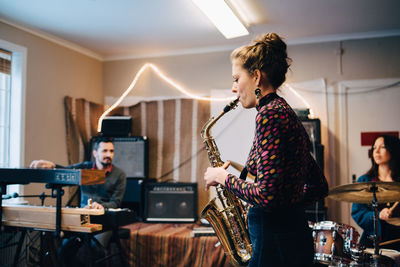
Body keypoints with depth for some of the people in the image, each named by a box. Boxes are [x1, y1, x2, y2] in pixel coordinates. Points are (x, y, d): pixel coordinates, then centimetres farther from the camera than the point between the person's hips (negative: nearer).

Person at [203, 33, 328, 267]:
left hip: (276, 245, -9)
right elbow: (320, 187, 16)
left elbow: (266, 194, -25)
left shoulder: (270, 114, -17)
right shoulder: (286, 112, 12)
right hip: (295, 237, 10)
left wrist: (224, 177, -11)